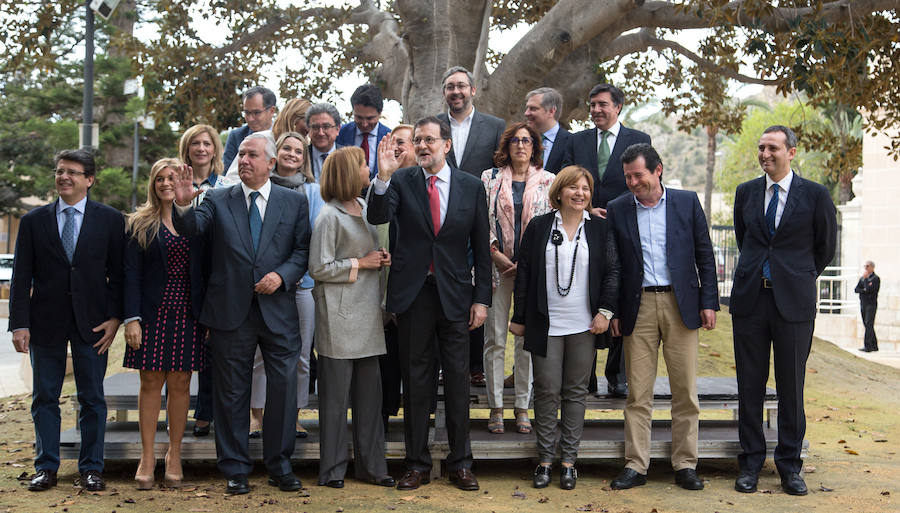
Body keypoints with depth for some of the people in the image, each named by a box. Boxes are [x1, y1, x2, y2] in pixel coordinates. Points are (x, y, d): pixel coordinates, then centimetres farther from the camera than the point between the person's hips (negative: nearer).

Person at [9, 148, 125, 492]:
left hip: (92, 322, -1)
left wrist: (115, 317, -6)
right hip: (46, 322, 1)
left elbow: (118, 273, 2)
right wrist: (19, 324, -4)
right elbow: (21, 277, 3)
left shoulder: (110, 219, 2)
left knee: (92, 399, 5)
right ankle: (46, 467, 19)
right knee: (44, 398, 8)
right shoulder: (33, 221, 5)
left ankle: (91, 468, 15)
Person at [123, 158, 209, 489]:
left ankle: (174, 455, 15)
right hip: (152, 313, -1)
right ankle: (147, 456, 10)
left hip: (188, 313, 1)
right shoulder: (140, 224, 5)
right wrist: (131, 318, -9)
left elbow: (206, 270, 7)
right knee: (151, 382, 2)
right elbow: (131, 273, 0)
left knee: (180, 383, 5)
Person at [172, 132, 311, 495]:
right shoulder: (218, 200, 6)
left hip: (278, 311, 0)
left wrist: (282, 275, -13)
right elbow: (192, 229, -10)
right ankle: (235, 470, 18)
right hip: (231, 312, 0)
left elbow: (304, 250, 3)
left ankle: (279, 466, 19)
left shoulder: (294, 202, 7)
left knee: (284, 389, 3)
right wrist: (183, 206, -30)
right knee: (232, 393, 7)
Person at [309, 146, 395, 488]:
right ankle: (332, 469, 10)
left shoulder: (365, 208, 13)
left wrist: (381, 259, 5)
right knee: (336, 393, 0)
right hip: (340, 316, -7)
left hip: (367, 313, 7)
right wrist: (360, 264, -10)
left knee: (370, 390, 9)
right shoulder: (330, 216, -10)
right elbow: (318, 268, -13)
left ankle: (370, 465, 18)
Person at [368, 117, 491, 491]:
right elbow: (377, 217, -15)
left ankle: (460, 463, 19)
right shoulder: (401, 181, 1)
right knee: (416, 380, 7)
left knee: (458, 380, 6)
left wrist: (482, 298, 0)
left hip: (455, 294, 0)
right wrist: (383, 177, -29)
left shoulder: (471, 186, 3)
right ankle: (417, 464, 18)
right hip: (413, 292, 0)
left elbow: (481, 247, 4)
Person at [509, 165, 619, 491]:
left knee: (576, 392, 7)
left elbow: (612, 271, 5)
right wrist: (519, 318, 3)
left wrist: (605, 311, -5)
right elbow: (524, 274, 4)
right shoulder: (539, 227, 3)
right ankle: (545, 458, 14)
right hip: (546, 325, -1)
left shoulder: (600, 228, 5)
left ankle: (569, 459, 16)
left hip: (584, 326, 1)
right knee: (546, 391, 2)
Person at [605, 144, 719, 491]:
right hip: (638, 306, 0)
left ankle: (685, 465, 13)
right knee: (638, 393, 2)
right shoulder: (617, 209, 5)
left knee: (685, 391, 3)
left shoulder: (687, 202, 4)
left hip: (681, 304, 0)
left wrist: (708, 302, 0)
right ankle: (635, 466, 9)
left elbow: (705, 256, 6)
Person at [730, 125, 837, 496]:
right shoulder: (745, 192, 9)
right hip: (750, 298, 2)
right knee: (750, 383, 6)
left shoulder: (815, 195, 0)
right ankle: (751, 461, 16)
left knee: (791, 385, 4)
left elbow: (826, 246, 11)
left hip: (794, 300, -2)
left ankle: (789, 464, 15)